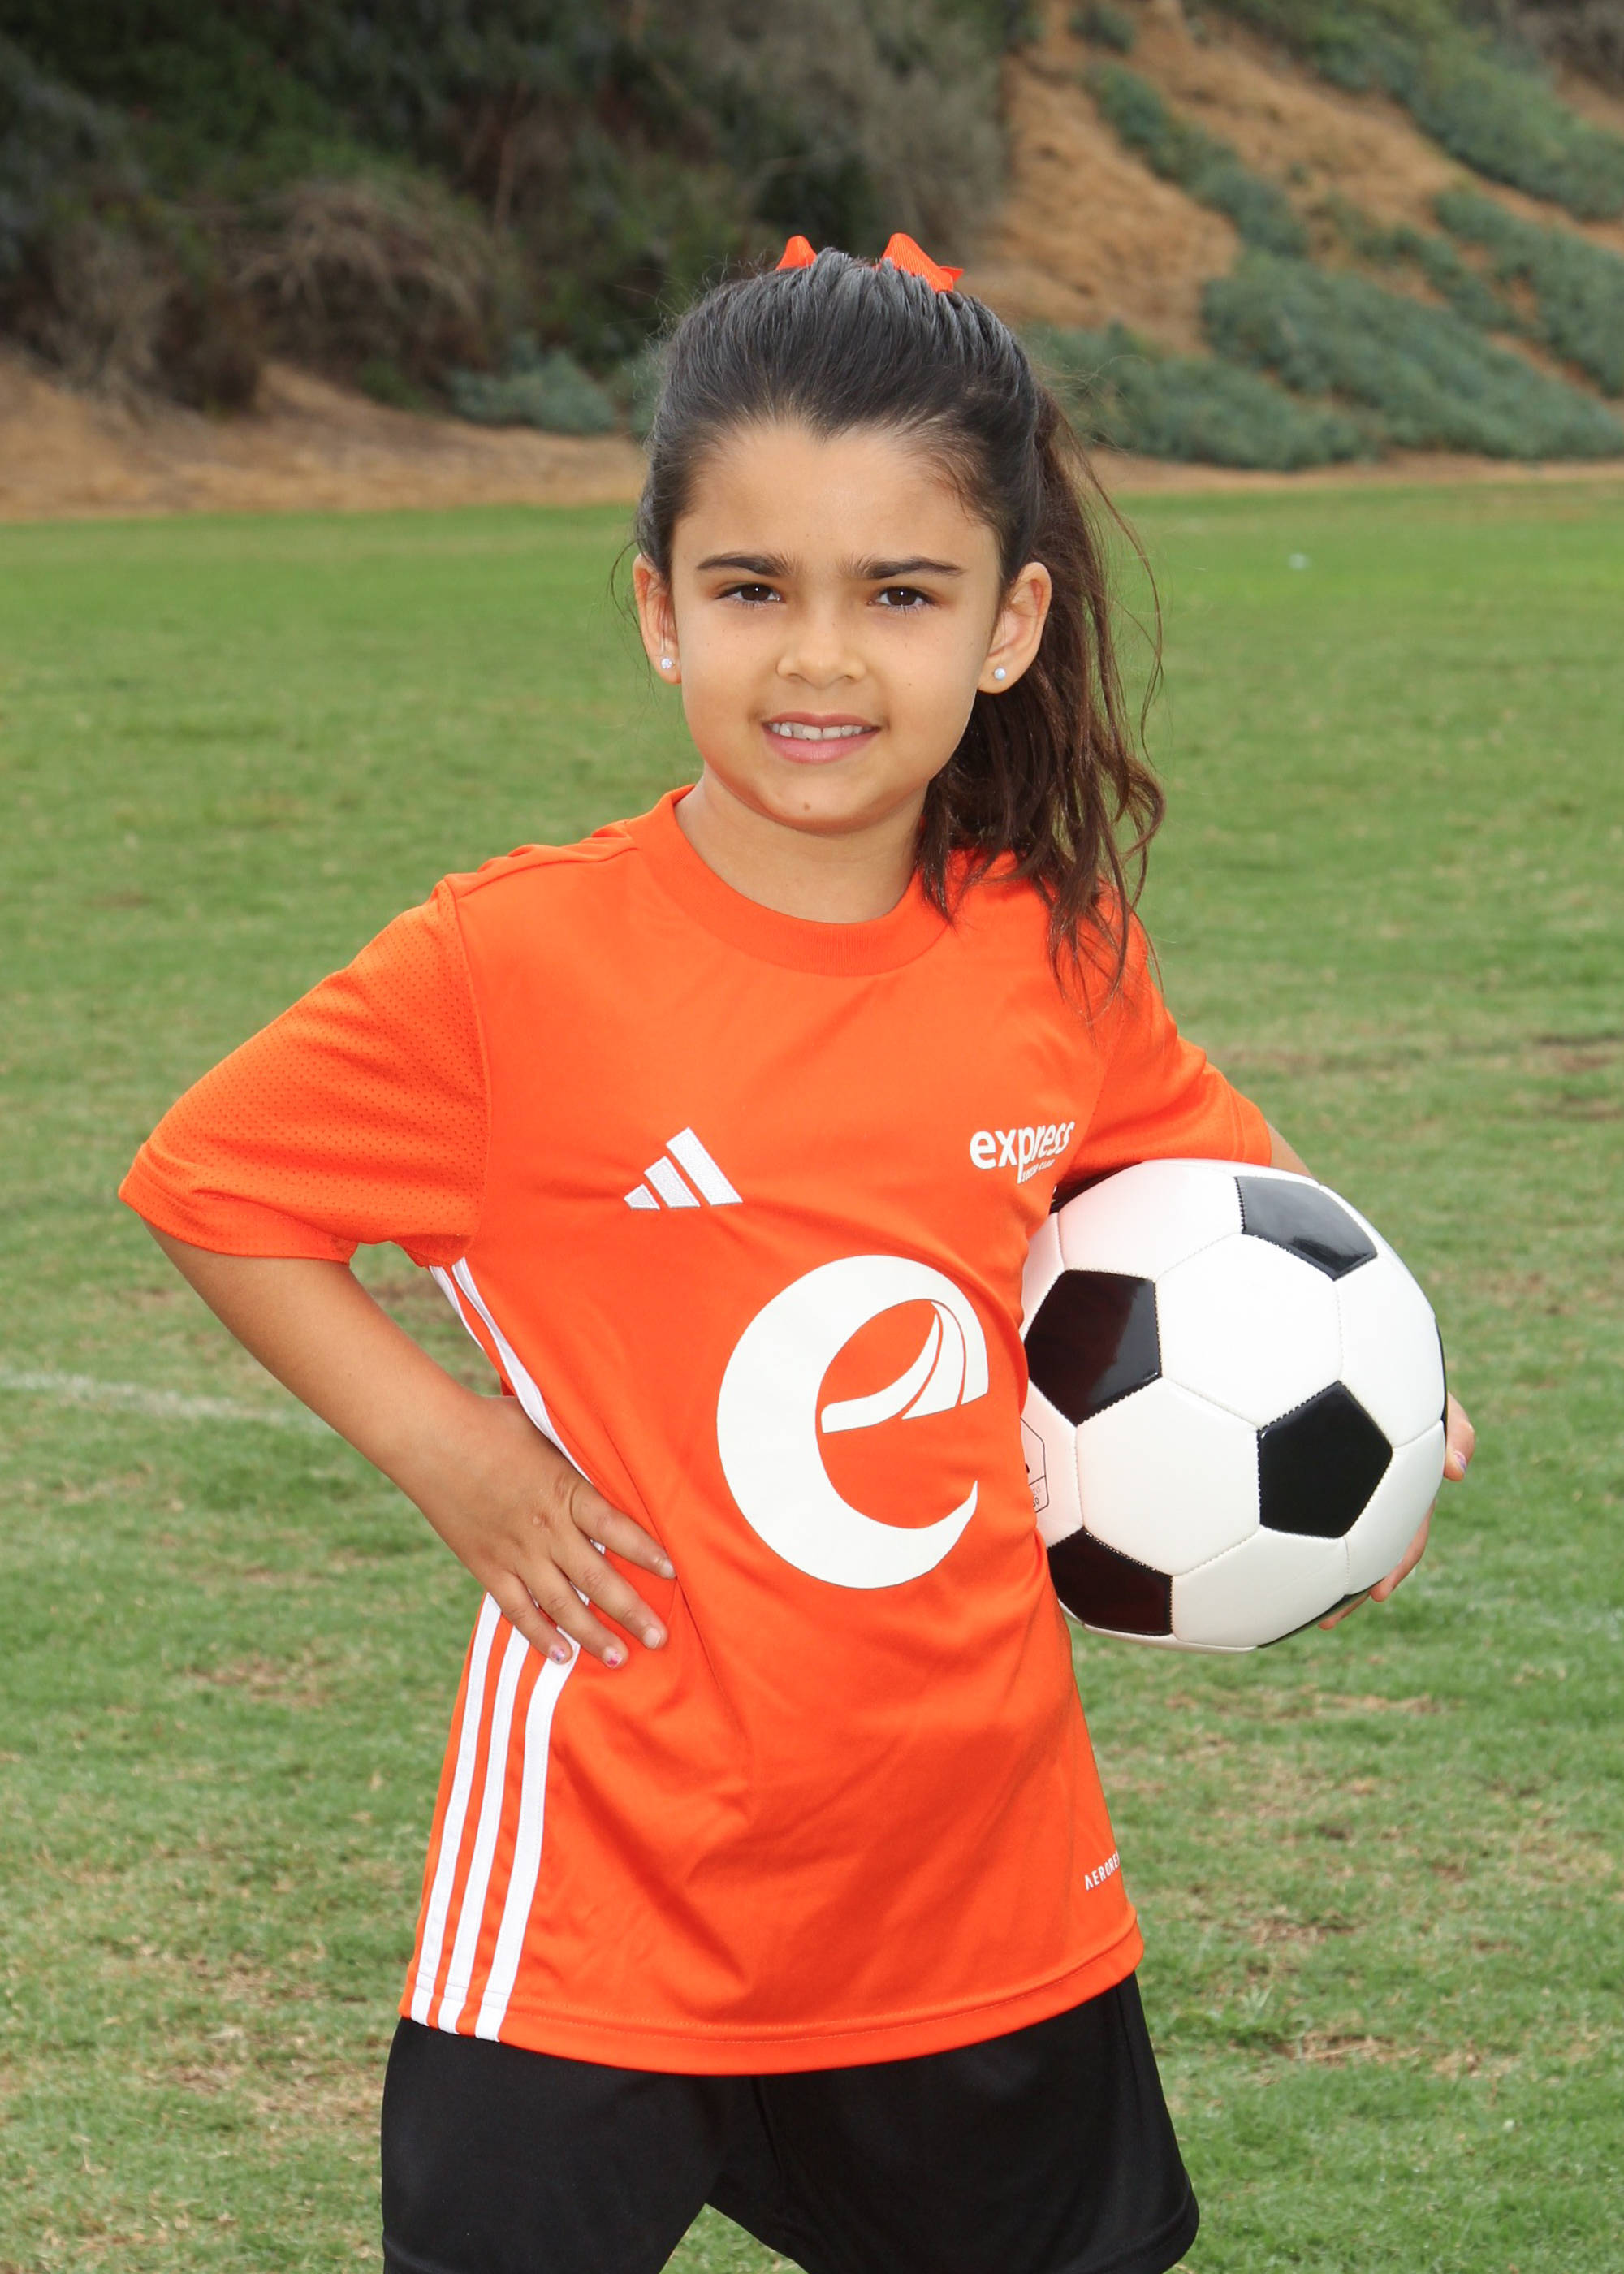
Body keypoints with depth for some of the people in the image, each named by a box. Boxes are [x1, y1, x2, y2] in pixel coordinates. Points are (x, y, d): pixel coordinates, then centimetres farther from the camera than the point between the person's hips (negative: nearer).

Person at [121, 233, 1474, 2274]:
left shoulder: (1057, 950, -2)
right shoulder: (520, 967, -14)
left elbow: (1185, 1166, 18)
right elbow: (205, 1184, -3)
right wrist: (448, 1454, -12)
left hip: (994, 1896, 4)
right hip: (604, 1919, -4)